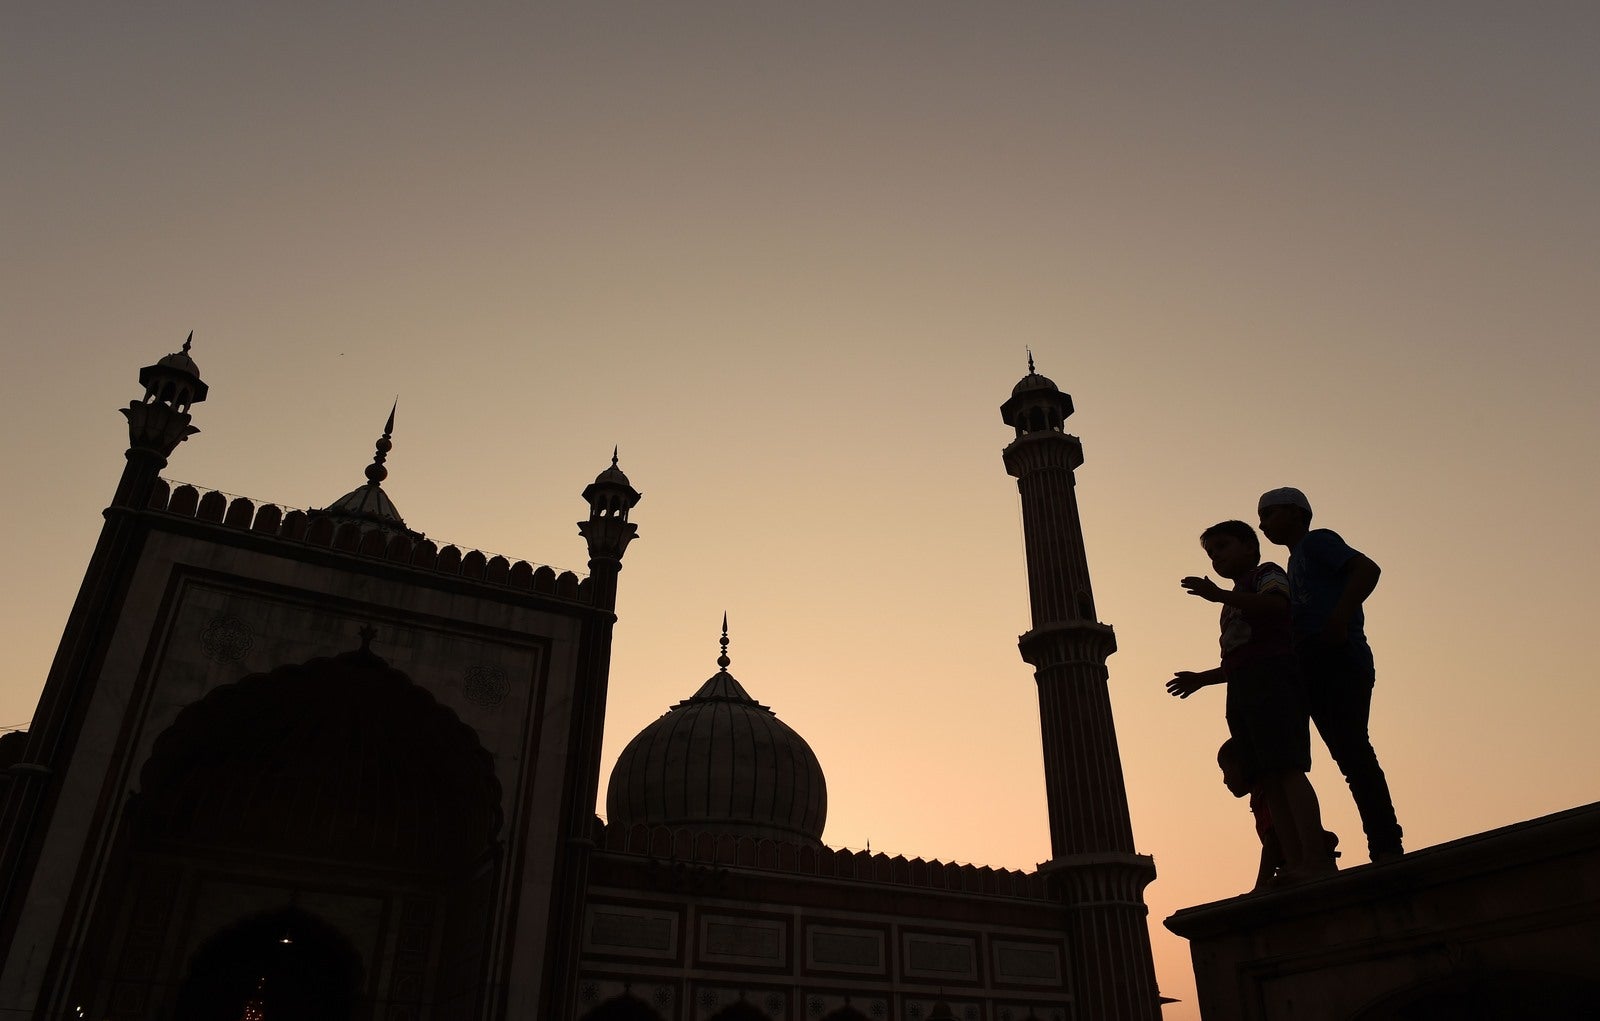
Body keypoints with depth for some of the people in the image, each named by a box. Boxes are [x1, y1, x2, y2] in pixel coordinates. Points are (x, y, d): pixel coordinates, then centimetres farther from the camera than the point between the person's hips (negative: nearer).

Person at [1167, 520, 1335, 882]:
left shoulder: (1266, 573, 9)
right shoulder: (1235, 604, 32)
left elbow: (1278, 605, -16)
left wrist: (1218, 595, -22)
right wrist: (1201, 678, 26)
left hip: (1273, 677, -8)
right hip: (1243, 690, 8)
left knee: (1286, 768, -19)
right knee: (1268, 781, -1)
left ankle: (1315, 859, -24)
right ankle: (1295, 866, -6)